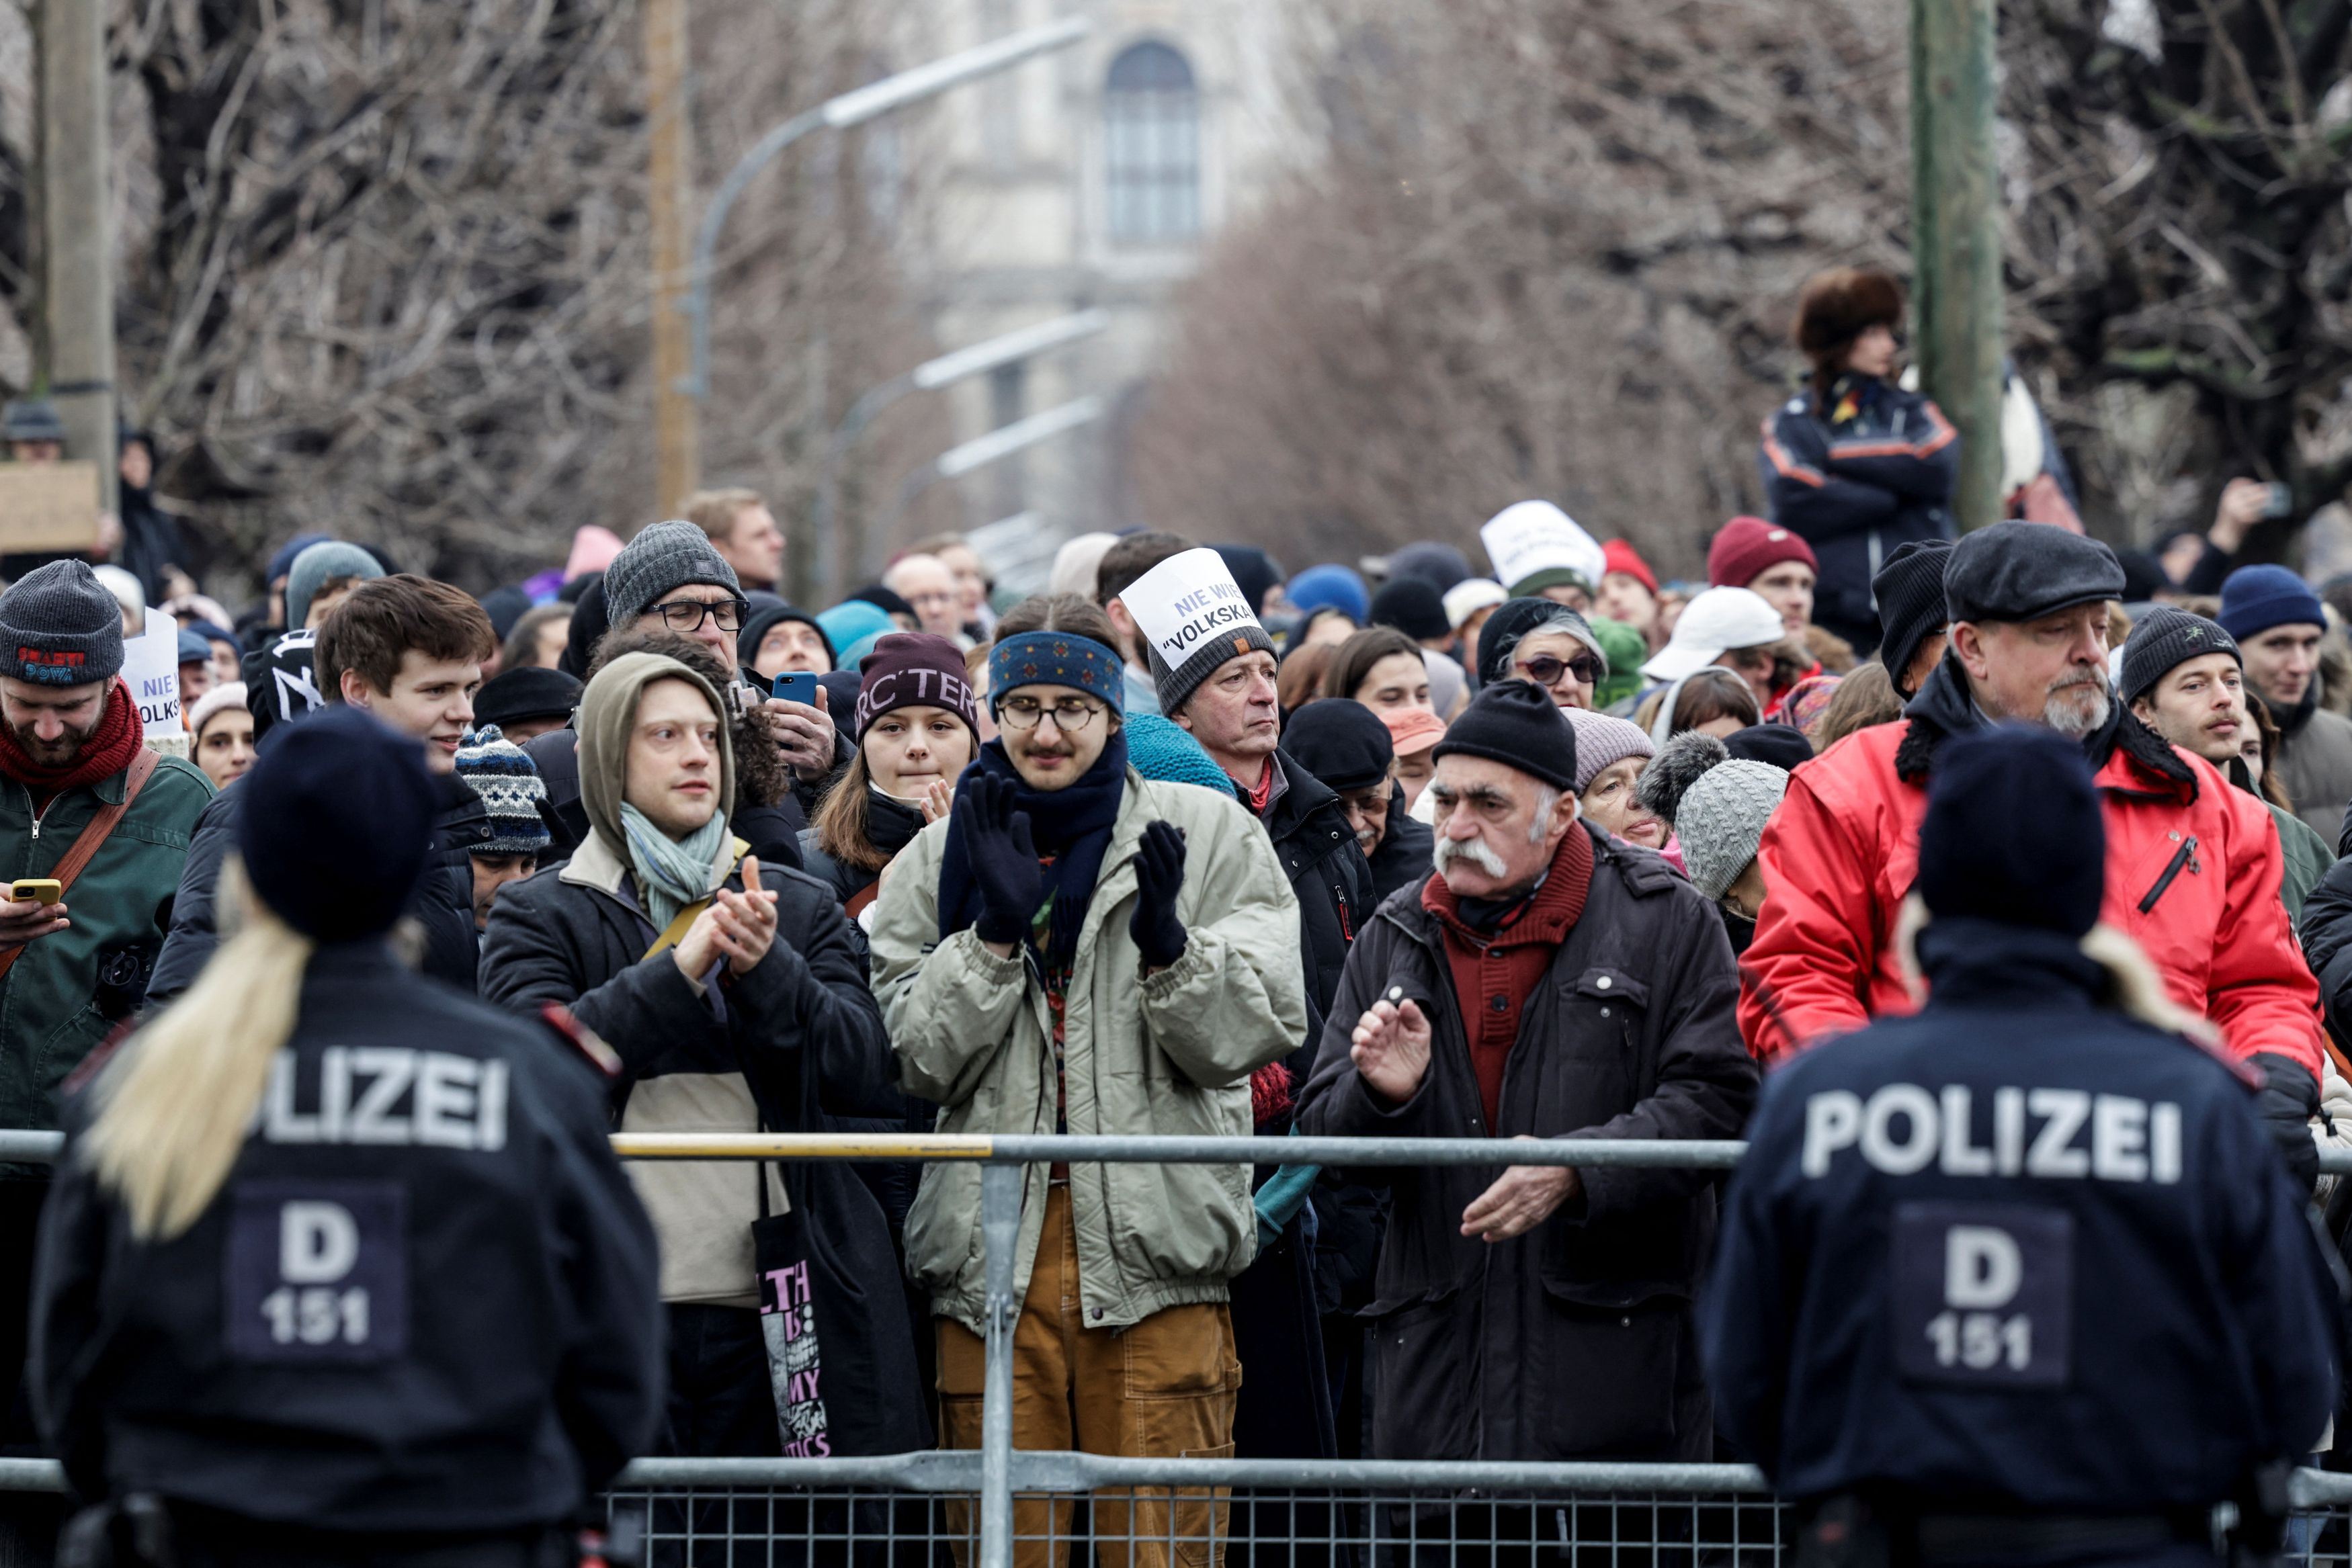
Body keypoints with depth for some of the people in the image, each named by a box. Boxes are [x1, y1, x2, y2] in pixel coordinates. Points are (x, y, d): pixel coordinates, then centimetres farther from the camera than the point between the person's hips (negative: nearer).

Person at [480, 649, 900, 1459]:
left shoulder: (801, 907, 16)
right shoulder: (539, 913, 8)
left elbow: (868, 1077, 4)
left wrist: (765, 968, -11)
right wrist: (683, 965, -16)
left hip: (764, 1308, 3)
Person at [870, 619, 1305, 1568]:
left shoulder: (1207, 835, 7)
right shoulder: (939, 860, 12)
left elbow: (1250, 1035, 0)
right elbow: (916, 1062, 3)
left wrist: (1168, 946, -17)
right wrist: (995, 934, -10)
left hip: (1153, 1238, -2)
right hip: (990, 1250, 2)